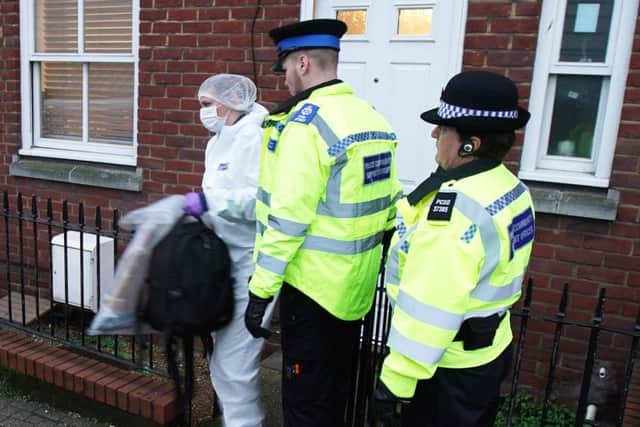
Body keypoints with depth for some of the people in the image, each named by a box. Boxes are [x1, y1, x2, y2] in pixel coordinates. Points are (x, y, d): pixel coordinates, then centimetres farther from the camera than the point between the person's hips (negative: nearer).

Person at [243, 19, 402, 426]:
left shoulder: (304, 122, -18)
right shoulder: (375, 119, 7)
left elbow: (288, 218, -22)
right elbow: (388, 208, 10)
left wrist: (261, 290, -15)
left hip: (315, 285, -8)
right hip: (357, 283, 8)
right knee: (336, 387, 24)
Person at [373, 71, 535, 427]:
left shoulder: (456, 204, -29)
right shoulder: (511, 187, 2)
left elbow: (429, 309, -29)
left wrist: (397, 381, -23)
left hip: (448, 366, -9)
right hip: (490, 350, 9)